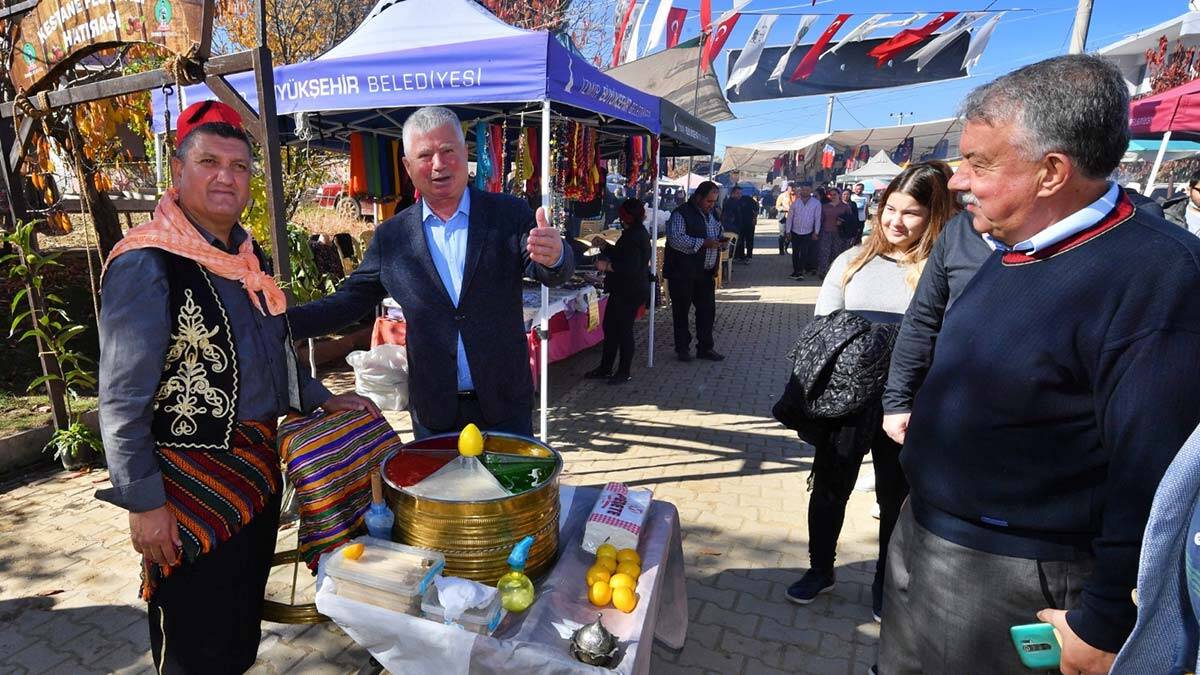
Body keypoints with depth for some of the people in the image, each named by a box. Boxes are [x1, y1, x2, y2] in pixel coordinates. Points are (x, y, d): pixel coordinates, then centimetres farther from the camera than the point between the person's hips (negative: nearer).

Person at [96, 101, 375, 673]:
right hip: (193, 485, -7)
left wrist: (322, 400, 6)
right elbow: (122, 403, -17)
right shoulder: (147, 264, -17)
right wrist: (143, 504, -16)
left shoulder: (249, 256, 7)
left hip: (260, 472, 7)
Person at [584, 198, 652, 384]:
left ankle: (623, 372, 14)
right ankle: (605, 368, 25)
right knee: (610, 327, 15)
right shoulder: (638, 232, 13)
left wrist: (606, 266, -19)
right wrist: (604, 245, 16)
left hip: (629, 292, -11)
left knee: (623, 329, 0)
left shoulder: (633, 236, -20)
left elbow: (631, 267, -28)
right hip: (624, 290, 11)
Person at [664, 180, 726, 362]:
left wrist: (718, 244, 10)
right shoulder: (681, 214, -10)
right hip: (682, 273, -7)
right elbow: (676, 239, -24)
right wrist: (703, 243, -24)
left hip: (705, 272, 7)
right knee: (682, 311, 3)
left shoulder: (711, 215, 17)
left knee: (708, 309, 7)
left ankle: (705, 347, 19)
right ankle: (682, 348, 15)